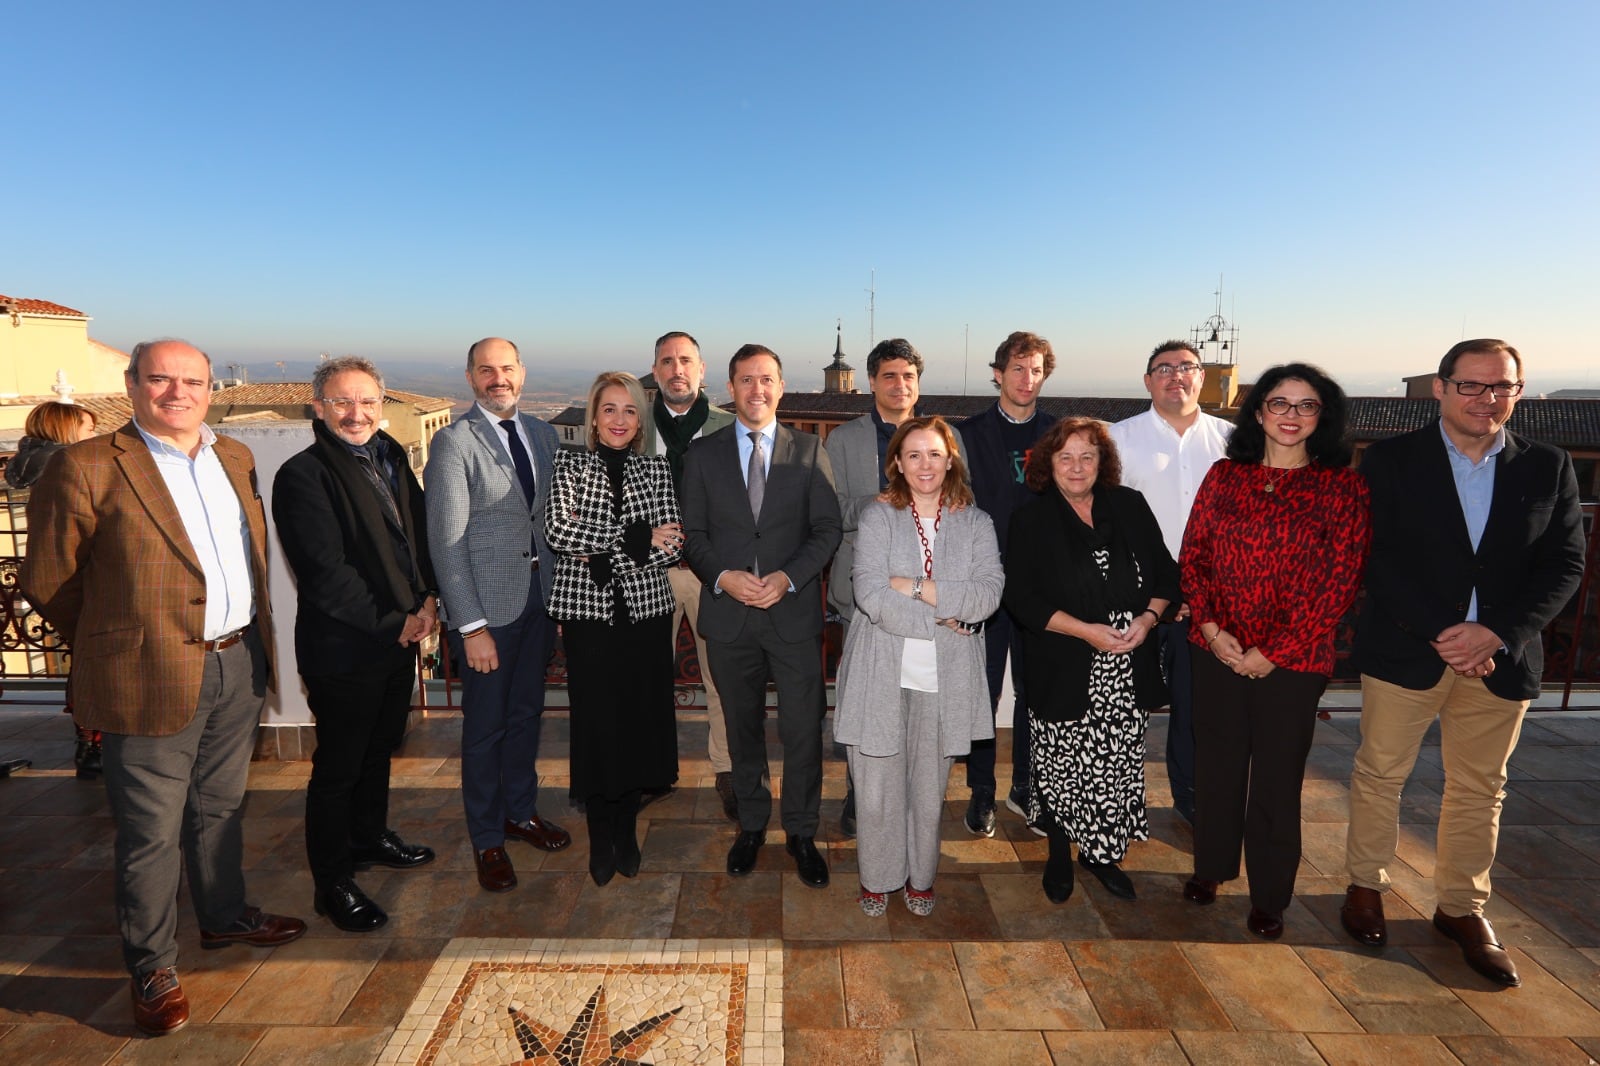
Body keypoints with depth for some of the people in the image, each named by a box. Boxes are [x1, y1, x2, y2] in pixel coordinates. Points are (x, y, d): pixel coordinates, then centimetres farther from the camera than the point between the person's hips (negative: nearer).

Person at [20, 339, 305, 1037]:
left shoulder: (235, 457, 9)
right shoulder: (87, 467, -10)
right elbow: (48, 581, -4)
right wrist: (117, 643, 6)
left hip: (239, 666, 6)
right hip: (154, 680, -5)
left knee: (220, 807, 22)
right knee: (151, 831, 7)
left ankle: (225, 916, 41)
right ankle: (152, 967, 26)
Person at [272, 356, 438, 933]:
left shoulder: (391, 459, 8)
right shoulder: (302, 475, -15)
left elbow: (420, 535, 10)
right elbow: (326, 572, -19)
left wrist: (427, 600, -6)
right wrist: (395, 622, -14)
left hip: (400, 637, 7)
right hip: (344, 647, -7)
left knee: (379, 746, 23)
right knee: (338, 766, 7)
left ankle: (371, 837, 44)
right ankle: (332, 884, 23)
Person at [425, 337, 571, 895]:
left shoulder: (542, 434, 8)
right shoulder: (453, 442, -11)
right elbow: (446, 540, -14)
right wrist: (471, 626, -17)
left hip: (541, 595, 6)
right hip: (487, 603, -5)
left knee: (526, 712, 19)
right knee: (485, 724, 8)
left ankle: (521, 811, 38)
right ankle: (487, 839, 27)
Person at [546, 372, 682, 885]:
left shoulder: (656, 470, 7)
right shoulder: (569, 466, 3)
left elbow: (672, 545, -3)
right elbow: (559, 532, -13)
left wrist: (603, 555, -14)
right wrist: (639, 539, -15)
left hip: (646, 612, 2)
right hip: (588, 615, -1)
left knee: (640, 723, 7)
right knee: (595, 725, 4)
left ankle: (626, 831, 27)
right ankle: (600, 838, 23)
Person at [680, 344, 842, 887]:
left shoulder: (809, 451, 3)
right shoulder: (702, 454, 6)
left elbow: (828, 530, 0)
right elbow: (693, 533, 4)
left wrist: (788, 576, -15)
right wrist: (723, 576, -13)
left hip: (794, 612, -1)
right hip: (728, 614, 1)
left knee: (803, 729, 4)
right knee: (742, 728, 15)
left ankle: (801, 832, 24)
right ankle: (751, 825, 34)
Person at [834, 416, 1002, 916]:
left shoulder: (975, 524, 5)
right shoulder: (877, 517, -2)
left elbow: (988, 595, -10)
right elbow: (871, 595, -15)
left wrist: (914, 586, -14)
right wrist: (941, 622, -13)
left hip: (944, 678, 2)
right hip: (882, 673, -1)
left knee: (929, 790, 13)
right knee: (877, 790, 6)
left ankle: (920, 877, 36)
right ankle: (877, 878, 31)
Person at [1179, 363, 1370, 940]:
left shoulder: (1342, 485, -4)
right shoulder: (1224, 475, 4)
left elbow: (1340, 581, -7)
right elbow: (1192, 556, 4)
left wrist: (1275, 652, -10)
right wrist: (1210, 628, -8)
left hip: (1292, 660, -2)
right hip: (1218, 650, 2)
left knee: (1277, 775, 8)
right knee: (1217, 762, 13)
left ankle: (1269, 896, 27)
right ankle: (1211, 865, 35)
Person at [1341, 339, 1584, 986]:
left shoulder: (1549, 467, 5)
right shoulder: (1391, 461, -3)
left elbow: (1565, 564, 1)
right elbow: (1378, 560, -8)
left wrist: (1498, 632, -13)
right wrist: (1441, 634, -15)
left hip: (1500, 659, 3)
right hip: (1406, 652, -2)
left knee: (1480, 788, 13)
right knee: (1380, 774, 9)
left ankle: (1461, 907, 30)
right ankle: (1366, 885, 28)